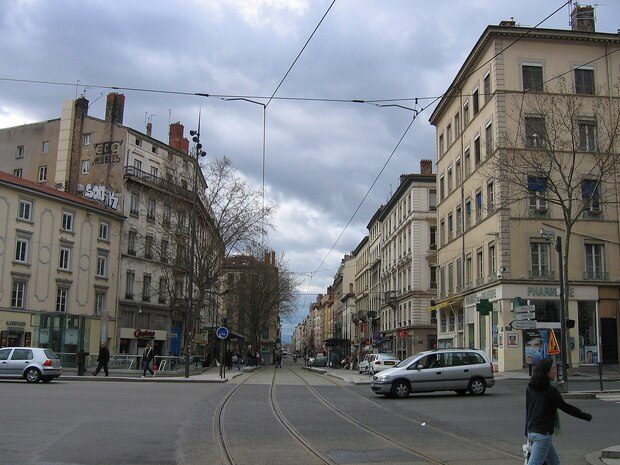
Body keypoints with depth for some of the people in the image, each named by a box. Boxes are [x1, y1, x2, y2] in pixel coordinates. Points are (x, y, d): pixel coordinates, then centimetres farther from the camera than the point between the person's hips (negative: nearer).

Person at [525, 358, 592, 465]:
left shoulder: (530, 388, 7)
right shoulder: (551, 391, -14)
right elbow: (565, 407, -3)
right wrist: (585, 416, 11)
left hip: (531, 432, 8)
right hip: (543, 434, -8)